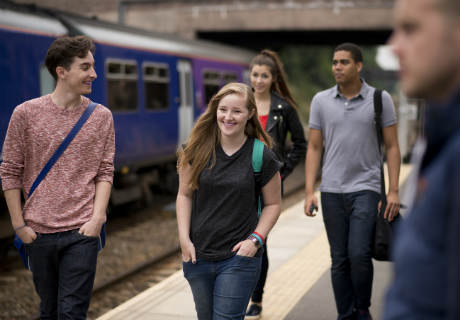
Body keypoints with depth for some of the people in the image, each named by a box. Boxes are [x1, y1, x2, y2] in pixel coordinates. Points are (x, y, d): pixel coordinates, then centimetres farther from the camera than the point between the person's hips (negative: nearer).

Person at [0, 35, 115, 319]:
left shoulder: (101, 116, 2)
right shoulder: (26, 113, -2)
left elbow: (105, 172, 4)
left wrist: (97, 218, -6)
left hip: (82, 233, 0)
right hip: (39, 233, 0)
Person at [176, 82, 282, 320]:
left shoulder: (262, 157, -6)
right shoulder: (198, 150, -1)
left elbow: (273, 203, 2)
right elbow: (184, 195, 5)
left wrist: (255, 239, -10)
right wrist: (184, 238, -4)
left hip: (238, 259, -3)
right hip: (197, 256, 4)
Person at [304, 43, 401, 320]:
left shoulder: (380, 99, 0)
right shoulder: (321, 101, 4)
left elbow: (392, 147, 2)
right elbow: (314, 148, 6)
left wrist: (394, 191, -6)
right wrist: (310, 192, -2)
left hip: (366, 188, -2)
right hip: (332, 191, 2)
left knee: (359, 254, -13)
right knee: (340, 260, 6)